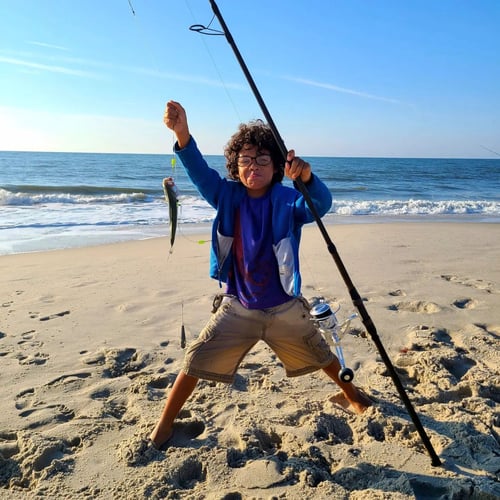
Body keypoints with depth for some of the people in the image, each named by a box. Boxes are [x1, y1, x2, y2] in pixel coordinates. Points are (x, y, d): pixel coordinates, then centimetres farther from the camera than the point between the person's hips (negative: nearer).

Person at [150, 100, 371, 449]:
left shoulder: (288, 201, -15)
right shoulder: (228, 196, -8)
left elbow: (322, 204, -34)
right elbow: (200, 172, -25)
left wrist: (307, 177, -56)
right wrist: (182, 133, -43)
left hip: (285, 307, -1)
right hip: (237, 307, 1)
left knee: (321, 356, 19)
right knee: (196, 362, -1)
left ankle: (352, 393, 49)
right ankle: (164, 426, 19)